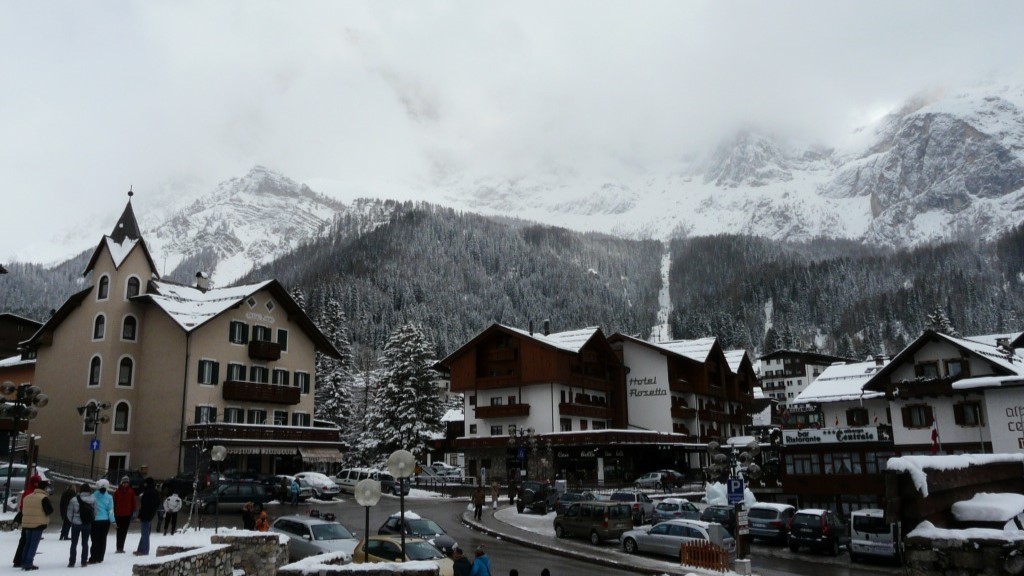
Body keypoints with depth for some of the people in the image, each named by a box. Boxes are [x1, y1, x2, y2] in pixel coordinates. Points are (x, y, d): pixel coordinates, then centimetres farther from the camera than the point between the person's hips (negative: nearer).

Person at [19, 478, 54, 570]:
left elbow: (22, 510, 17)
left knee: (27, 543, 16)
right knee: (34, 544, -2)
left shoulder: (28, 497, 12)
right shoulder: (44, 498, -12)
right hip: (38, 524, -7)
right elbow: (49, 511, -15)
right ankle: (29, 563, -5)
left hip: (27, 524, 7)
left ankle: (23, 562, 18)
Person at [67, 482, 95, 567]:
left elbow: (69, 513, -8)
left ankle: (71, 562, 10)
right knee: (85, 543, 12)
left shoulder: (74, 499, -12)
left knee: (74, 543, 9)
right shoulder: (93, 500, -8)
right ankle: (84, 562, 13)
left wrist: (72, 520, 10)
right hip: (87, 524, 1)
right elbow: (95, 512, -4)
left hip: (76, 524, -1)